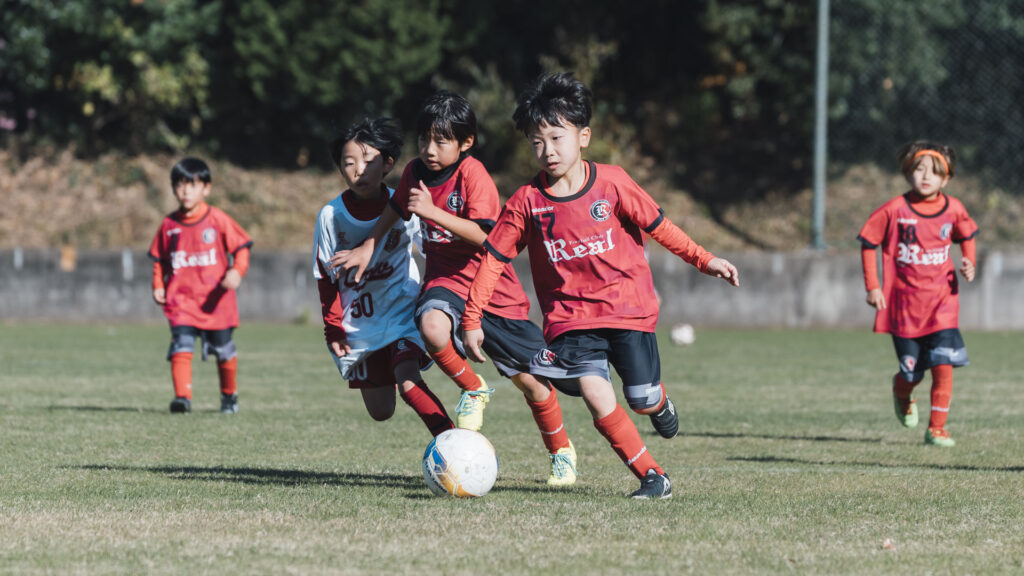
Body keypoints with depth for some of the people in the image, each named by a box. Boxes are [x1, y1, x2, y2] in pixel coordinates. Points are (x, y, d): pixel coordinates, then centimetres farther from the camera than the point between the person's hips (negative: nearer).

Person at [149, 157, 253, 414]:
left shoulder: (218, 219, -4)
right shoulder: (169, 225, 3)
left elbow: (241, 247, -3)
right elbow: (160, 259, 13)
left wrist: (236, 271, -21)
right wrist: (158, 286, -1)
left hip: (215, 300, -1)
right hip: (181, 298, 1)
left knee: (224, 350, 11)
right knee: (181, 346, -18)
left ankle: (229, 395, 31)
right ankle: (182, 397, -24)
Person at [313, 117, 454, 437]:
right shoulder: (331, 216, -8)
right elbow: (326, 277, 1)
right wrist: (333, 328, -2)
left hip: (402, 311, -2)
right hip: (358, 323, 2)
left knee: (408, 384, -27)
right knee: (381, 411, 6)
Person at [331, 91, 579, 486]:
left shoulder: (473, 175, -16)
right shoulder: (415, 172, 1)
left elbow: (484, 235, -26)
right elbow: (396, 208, 23)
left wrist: (432, 211, -32)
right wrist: (368, 247, 18)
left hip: (493, 289, -3)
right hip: (445, 280, 4)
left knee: (530, 381, 1)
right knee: (432, 326, -35)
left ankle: (562, 453, 27)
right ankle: (473, 390, -6)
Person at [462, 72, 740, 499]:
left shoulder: (611, 183, -7)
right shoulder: (527, 202, -6)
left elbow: (658, 226, 4)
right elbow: (493, 258, -1)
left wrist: (704, 260, 5)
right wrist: (472, 319, -3)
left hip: (628, 307, 0)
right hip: (569, 315, 0)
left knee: (642, 401, 0)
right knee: (596, 395, -19)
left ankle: (659, 401, 40)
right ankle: (651, 476, -6)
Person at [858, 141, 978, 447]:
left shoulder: (953, 209, -1)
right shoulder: (895, 210, -9)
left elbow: (967, 236, 19)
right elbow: (868, 244, 0)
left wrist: (969, 263, 0)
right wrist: (873, 286, -5)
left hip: (942, 299, 1)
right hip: (904, 302, -1)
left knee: (943, 364, -12)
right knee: (912, 372, 5)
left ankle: (937, 428, -2)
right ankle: (902, 392, 43)